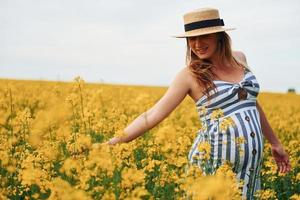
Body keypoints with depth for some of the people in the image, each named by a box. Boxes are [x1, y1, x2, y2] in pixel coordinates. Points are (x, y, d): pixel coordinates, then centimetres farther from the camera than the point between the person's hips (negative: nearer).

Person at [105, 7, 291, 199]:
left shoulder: (239, 58, 7)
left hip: (251, 163, 5)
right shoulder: (190, 75, -7)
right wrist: (114, 142, -18)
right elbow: (152, 115, -9)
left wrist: (275, 142, 23)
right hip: (214, 162, -4)